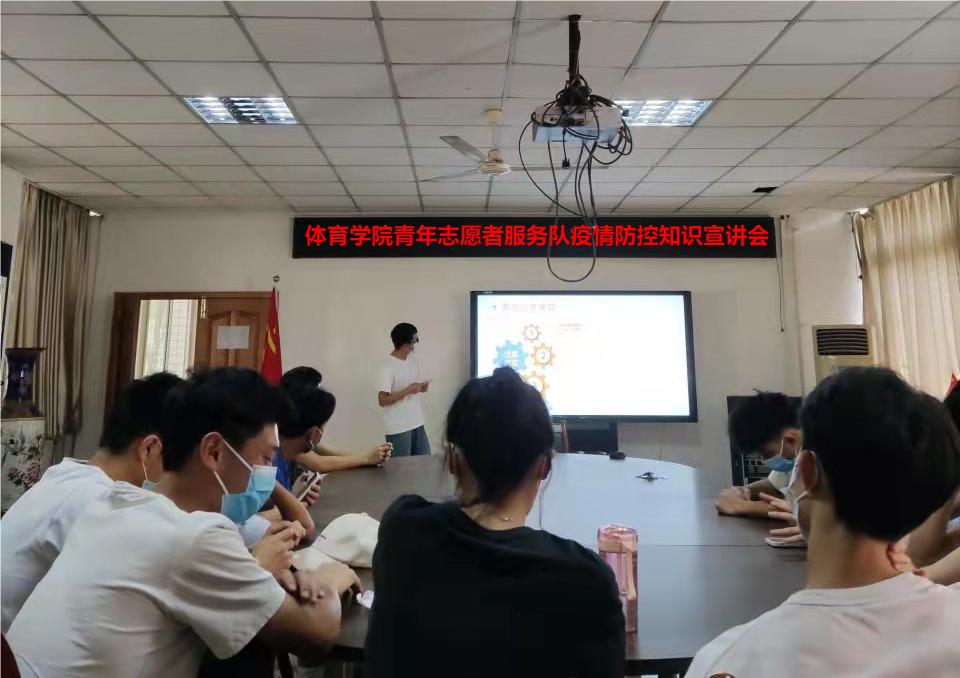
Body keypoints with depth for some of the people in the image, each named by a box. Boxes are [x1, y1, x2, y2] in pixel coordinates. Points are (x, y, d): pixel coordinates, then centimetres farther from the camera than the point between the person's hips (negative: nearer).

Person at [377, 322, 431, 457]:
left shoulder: (412, 359, 7)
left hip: (417, 423, 8)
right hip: (398, 428, -7)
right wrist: (408, 390, -21)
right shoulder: (389, 366, -17)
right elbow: (382, 400, -20)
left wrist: (421, 387, -3)